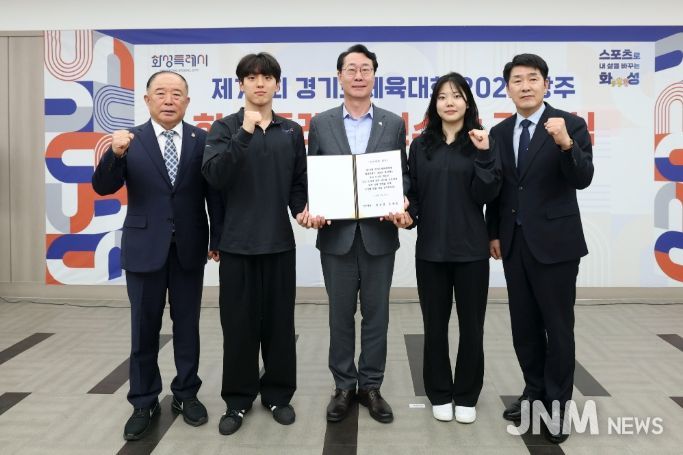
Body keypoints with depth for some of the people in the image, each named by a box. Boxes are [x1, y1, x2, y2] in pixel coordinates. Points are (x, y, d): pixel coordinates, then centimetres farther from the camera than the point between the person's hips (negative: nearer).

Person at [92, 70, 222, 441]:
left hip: (189, 247, 1)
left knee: (187, 325, 11)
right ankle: (144, 402, 22)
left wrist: (218, 239, -1)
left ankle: (186, 394, 27)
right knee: (144, 328, 8)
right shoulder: (130, 140, -1)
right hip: (144, 247, 0)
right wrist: (115, 154, -26)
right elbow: (103, 187, -8)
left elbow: (214, 192, 1)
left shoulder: (202, 140, -1)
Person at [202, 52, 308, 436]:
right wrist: (245, 132, -23)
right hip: (237, 242, -2)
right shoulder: (225, 128, 1)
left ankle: (278, 394, 24)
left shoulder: (292, 131, 9)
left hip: (279, 241, 2)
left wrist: (303, 210, -8)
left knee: (279, 321, 8)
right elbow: (215, 176, -15)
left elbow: (299, 184, 12)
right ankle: (238, 400, 20)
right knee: (239, 323, 5)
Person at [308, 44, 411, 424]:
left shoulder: (394, 123, 6)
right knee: (341, 314, 9)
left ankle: (371, 386, 23)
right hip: (337, 233, 0)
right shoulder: (321, 124, 5)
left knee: (376, 313, 8)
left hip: (379, 233, 0)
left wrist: (400, 207, -13)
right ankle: (344, 386, 23)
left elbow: (403, 175, 6)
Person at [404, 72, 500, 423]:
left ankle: (466, 396, 23)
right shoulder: (421, 145, 7)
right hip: (430, 248, 2)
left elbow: (486, 195, -7)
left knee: (471, 325, 7)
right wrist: (408, 215, -11)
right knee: (435, 325, 9)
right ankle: (440, 394, 24)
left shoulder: (481, 142, 2)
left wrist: (484, 155, -17)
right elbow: (413, 192, 8)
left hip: (470, 249, -1)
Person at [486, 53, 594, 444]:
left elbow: (582, 180, -16)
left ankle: (558, 404, 16)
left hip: (554, 241, -5)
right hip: (514, 243, 5)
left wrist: (565, 143, -32)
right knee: (524, 324, 13)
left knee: (558, 326, 3)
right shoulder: (500, 132, 8)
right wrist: (494, 233, 10)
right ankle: (535, 391, 28)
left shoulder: (570, 125, -6)